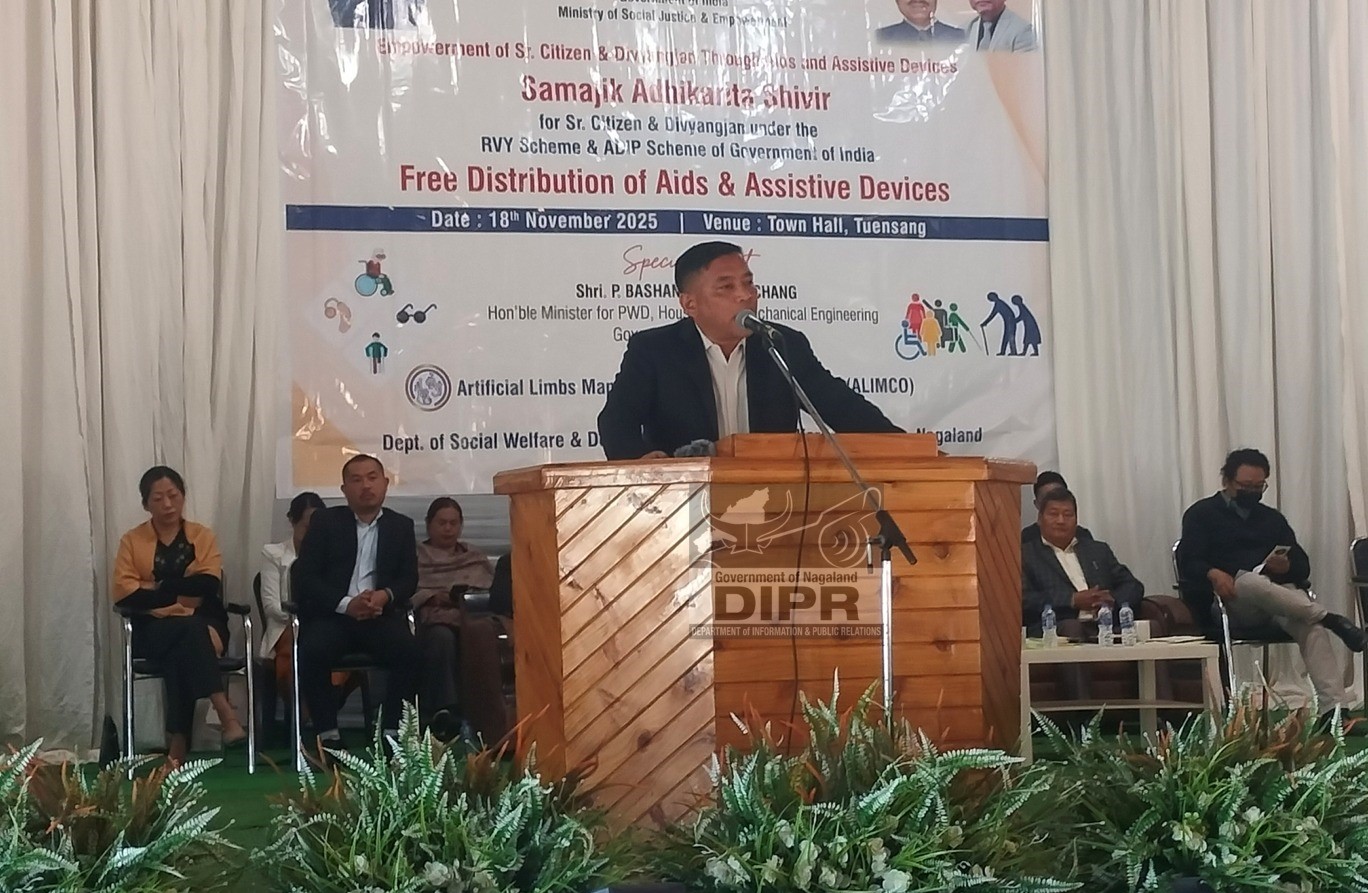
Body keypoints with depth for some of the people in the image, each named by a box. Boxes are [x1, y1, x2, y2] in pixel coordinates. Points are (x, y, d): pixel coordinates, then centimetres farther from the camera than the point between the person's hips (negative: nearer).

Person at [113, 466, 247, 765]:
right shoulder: (132, 541, 10)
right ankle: (226, 716, -42)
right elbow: (126, 595, -6)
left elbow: (208, 585, -6)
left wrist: (157, 588, -7)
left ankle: (178, 743, -34)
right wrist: (183, 592, -12)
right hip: (154, 630, -1)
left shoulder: (203, 536, 12)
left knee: (182, 651, -34)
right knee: (190, 631, -34)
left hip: (202, 625, 1)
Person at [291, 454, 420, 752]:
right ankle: (328, 735, -20)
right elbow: (303, 577, 0)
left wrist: (386, 595, -16)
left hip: (380, 614, 1)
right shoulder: (324, 521, 9)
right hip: (332, 614, -1)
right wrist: (346, 604, -16)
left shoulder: (401, 526, 15)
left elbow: (409, 579, 8)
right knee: (313, 651, -33)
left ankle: (391, 733, -17)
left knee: (410, 651, -29)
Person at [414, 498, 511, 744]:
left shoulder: (478, 559, 35)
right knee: (442, 636, -41)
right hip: (435, 617, 0)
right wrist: (434, 597, -7)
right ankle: (444, 713, -53)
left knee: (477, 631, -40)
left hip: (477, 615, 0)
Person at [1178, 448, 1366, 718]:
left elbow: (1303, 567, 18)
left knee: (1312, 627, -31)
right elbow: (1188, 563, -2)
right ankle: (1331, 620, -32)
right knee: (1250, 581, -40)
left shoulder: (1272, 519, 26)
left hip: (1278, 598, 3)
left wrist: (1286, 567, -8)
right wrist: (1213, 574, -25)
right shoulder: (1201, 514, 13)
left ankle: (1335, 709, -44)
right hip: (1228, 598, -3)